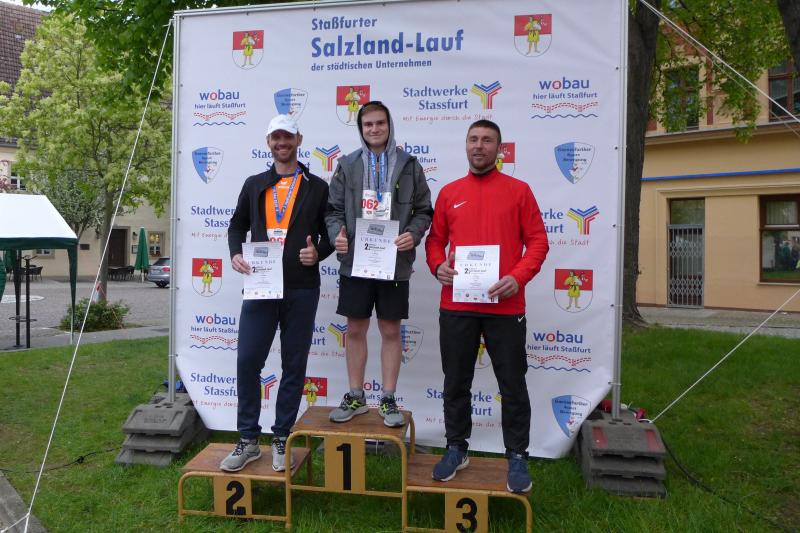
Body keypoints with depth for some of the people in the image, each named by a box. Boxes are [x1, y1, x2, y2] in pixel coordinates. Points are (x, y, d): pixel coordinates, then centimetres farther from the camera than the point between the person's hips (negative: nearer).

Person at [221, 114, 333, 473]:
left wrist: (318, 252, -11)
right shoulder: (254, 185, 13)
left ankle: (282, 440, 20)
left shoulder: (317, 187, 7)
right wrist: (236, 254, 0)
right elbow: (237, 225, 19)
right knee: (247, 362, -1)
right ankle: (248, 441, 14)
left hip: (301, 289, -1)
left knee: (294, 366, 6)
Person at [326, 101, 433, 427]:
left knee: (391, 331, 6)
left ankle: (388, 399, 18)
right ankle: (355, 397, 22)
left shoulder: (409, 165, 6)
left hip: (394, 262, -1)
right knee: (355, 330, 8)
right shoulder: (347, 165, 9)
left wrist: (413, 234, -13)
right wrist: (337, 233, -11)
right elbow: (334, 209, 9)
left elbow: (424, 210, 6)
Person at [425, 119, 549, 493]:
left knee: (513, 385, 6)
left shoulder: (518, 190, 4)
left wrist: (518, 277, -14)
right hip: (456, 305, 2)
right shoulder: (449, 193, 11)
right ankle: (456, 449, 28)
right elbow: (435, 239, 14)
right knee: (456, 382, 12)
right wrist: (438, 266, -6)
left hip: (505, 305, -2)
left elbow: (537, 241, 0)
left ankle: (517, 457, 21)